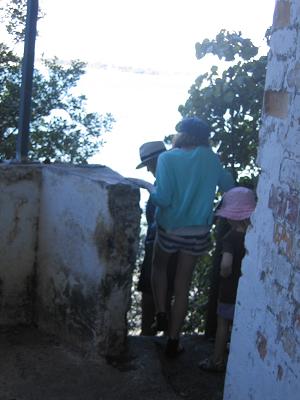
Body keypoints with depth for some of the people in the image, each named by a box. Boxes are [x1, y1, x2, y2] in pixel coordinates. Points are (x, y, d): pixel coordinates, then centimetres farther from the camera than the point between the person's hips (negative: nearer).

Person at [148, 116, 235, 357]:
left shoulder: (167, 158, -15)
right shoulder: (212, 159, -4)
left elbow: (162, 198, -22)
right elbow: (229, 187, 7)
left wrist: (151, 192, -2)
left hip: (169, 229, -2)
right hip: (197, 234, 2)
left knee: (159, 267, 29)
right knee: (183, 286, 13)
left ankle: (161, 314, 19)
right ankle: (173, 342, 19)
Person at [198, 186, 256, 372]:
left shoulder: (231, 238, -21)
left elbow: (226, 264, -35)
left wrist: (225, 273, -15)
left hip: (230, 290, -5)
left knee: (223, 323, 10)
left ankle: (217, 361, 20)